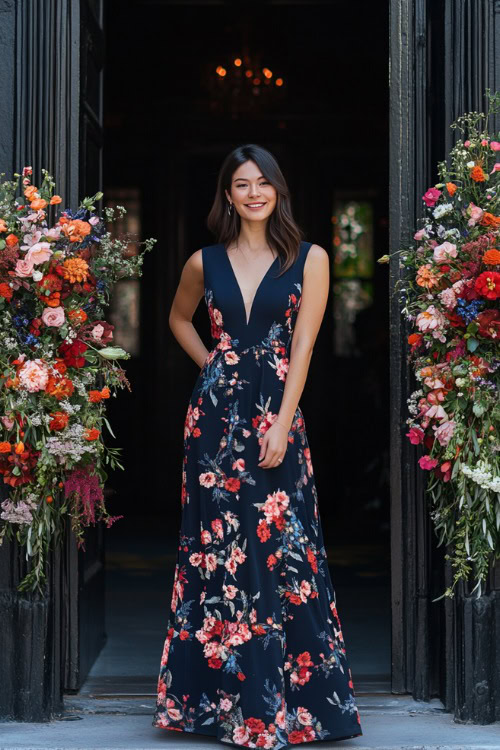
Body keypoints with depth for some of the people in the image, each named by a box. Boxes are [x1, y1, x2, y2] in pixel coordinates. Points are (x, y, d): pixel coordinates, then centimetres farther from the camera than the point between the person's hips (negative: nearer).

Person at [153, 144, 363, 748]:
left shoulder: (309, 260, 1)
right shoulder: (205, 263, 8)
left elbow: (302, 346, -5)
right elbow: (178, 318, 27)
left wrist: (281, 425, -12)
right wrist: (210, 362, 10)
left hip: (277, 413, -2)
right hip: (215, 415, 2)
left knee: (279, 549, -3)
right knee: (216, 545, 4)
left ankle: (289, 697, 7)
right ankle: (220, 692, 14)